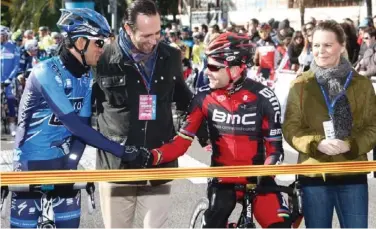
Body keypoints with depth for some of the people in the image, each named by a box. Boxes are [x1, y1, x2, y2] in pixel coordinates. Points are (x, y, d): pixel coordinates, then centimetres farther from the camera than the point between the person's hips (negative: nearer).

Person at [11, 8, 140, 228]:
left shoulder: (87, 76, 1)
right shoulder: (46, 72, -21)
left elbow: (84, 124, -3)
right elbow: (73, 124, -27)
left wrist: (72, 164, -18)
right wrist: (119, 150, -28)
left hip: (64, 161, 6)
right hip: (31, 162, -6)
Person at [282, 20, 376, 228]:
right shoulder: (300, 85, 1)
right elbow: (290, 128, -1)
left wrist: (351, 145, -16)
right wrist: (317, 143, -19)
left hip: (353, 174, 1)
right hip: (314, 174, 0)